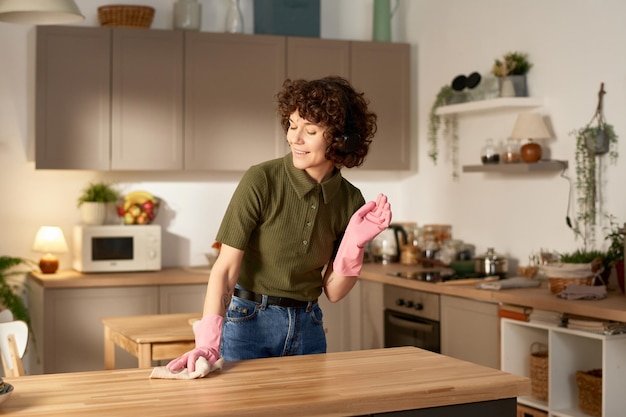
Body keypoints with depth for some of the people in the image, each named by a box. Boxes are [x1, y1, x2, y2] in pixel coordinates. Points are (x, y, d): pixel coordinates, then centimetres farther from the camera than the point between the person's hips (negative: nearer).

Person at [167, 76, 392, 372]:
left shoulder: (351, 200, -4)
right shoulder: (260, 181, -17)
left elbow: (333, 291, -1)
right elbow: (225, 269, -20)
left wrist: (355, 242, -16)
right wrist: (208, 342, -31)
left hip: (306, 327, 4)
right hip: (249, 323, -4)